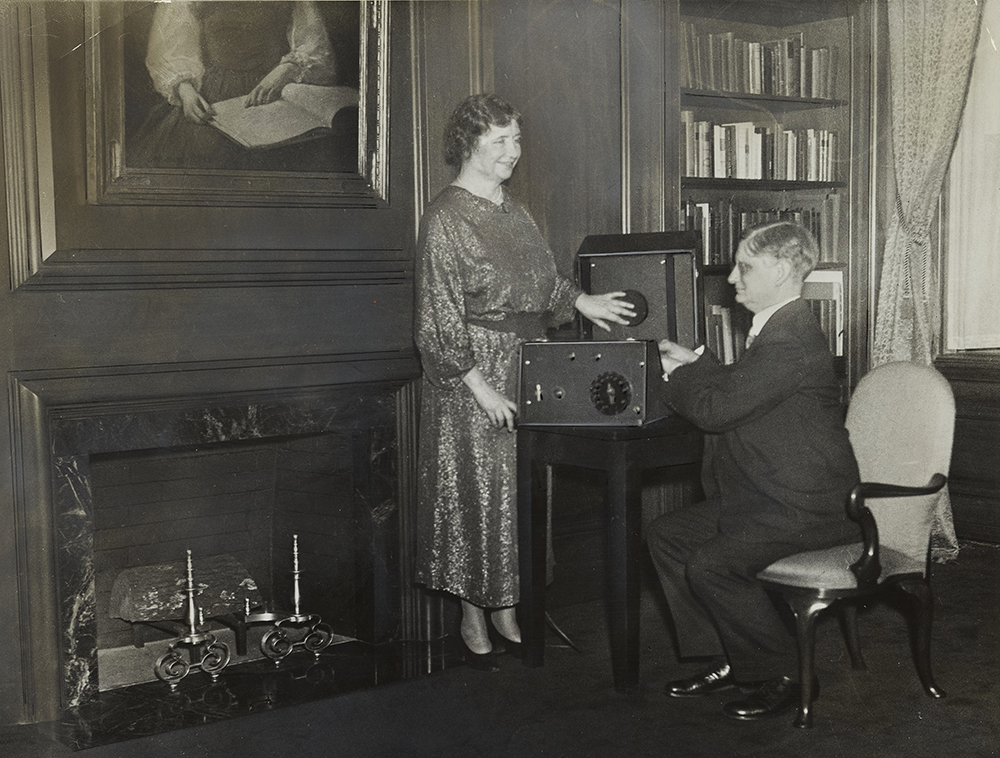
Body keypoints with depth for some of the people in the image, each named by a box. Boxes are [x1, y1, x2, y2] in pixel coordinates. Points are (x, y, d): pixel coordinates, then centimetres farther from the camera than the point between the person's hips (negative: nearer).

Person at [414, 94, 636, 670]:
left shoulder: (512, 211, 12)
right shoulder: (446, 218, -12)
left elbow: (542, 278, 25)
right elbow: (440, 319, -16)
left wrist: (582, 301, 9)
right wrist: (480, 385, -20)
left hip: (524, 367, 8)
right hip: (474, 371, -8)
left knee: (521, 486, 11)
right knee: (477, 490, -1)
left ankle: (506, 607, 23)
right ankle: (474, 620, 12)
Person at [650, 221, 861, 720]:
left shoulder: (792, 340, -22)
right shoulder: (778, 327, 12)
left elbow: (715, 409, -23)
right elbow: (736, 387, 23)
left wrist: (674, 374, -6)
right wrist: (693, 362, 10)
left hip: (806, 509, -11)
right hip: (765, 495, 11)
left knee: (711, 565, -24)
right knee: (666, 534, 7)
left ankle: (780, 676, -3)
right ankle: (728, 659, 13)